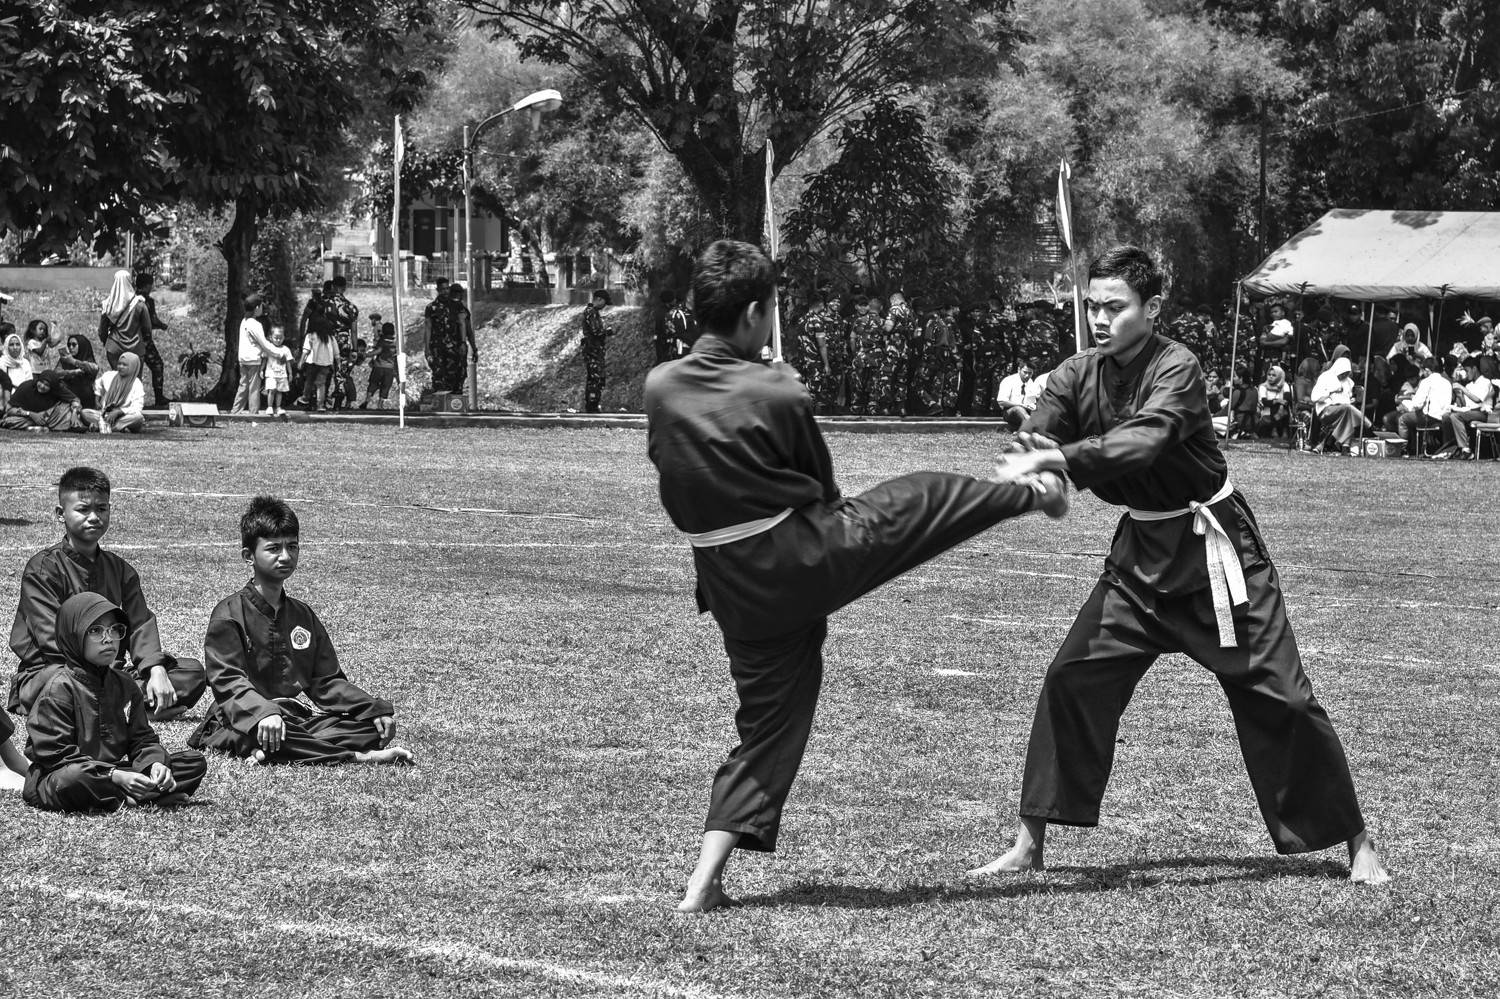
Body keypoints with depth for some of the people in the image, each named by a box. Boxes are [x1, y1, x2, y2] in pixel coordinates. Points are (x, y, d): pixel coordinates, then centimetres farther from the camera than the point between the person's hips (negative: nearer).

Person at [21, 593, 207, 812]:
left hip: (115, 772, 7)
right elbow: (55, 754, -17)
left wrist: (155, 763, -13)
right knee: (74, 781, -44)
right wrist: (115, 776, -24)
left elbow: (142, 739, 13)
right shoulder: (58, 686, -10)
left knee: (195, 762, -4)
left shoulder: (124, 686, 13)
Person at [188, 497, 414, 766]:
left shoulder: (303, 615, 20)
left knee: (372, 728, -16)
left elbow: (327, 681, 18)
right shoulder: (229, 614, -1)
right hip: (247, 722, -6)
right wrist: (262, 713, -34)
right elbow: (229, 683, -14)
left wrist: (376, 709, 2)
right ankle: (356, 757, -42)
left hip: (303, 716, 6)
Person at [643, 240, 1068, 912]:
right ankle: (1035, 494, 44)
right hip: (813, 557, -4)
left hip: (737, 592, 4)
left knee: (767, 723, 13)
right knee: (923, 499, 18)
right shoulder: (778, 394, -15)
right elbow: (823, 489, 1)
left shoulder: (660, 389, -5)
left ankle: (705, 882, 6)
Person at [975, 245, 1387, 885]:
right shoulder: (1076, 377, -2)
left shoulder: (1176, 369, -20)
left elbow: (1144, 440, -37)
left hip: (1215, 547, -5)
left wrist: (1060, 458, -50)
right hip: (1142, 551, 5)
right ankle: (1030, 844, 3)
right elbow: (1036, 442, -15)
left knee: (1277, 695, -5)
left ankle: (1357, 844, 7)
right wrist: (1033, 457, -40)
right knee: (1072, 681, -6)